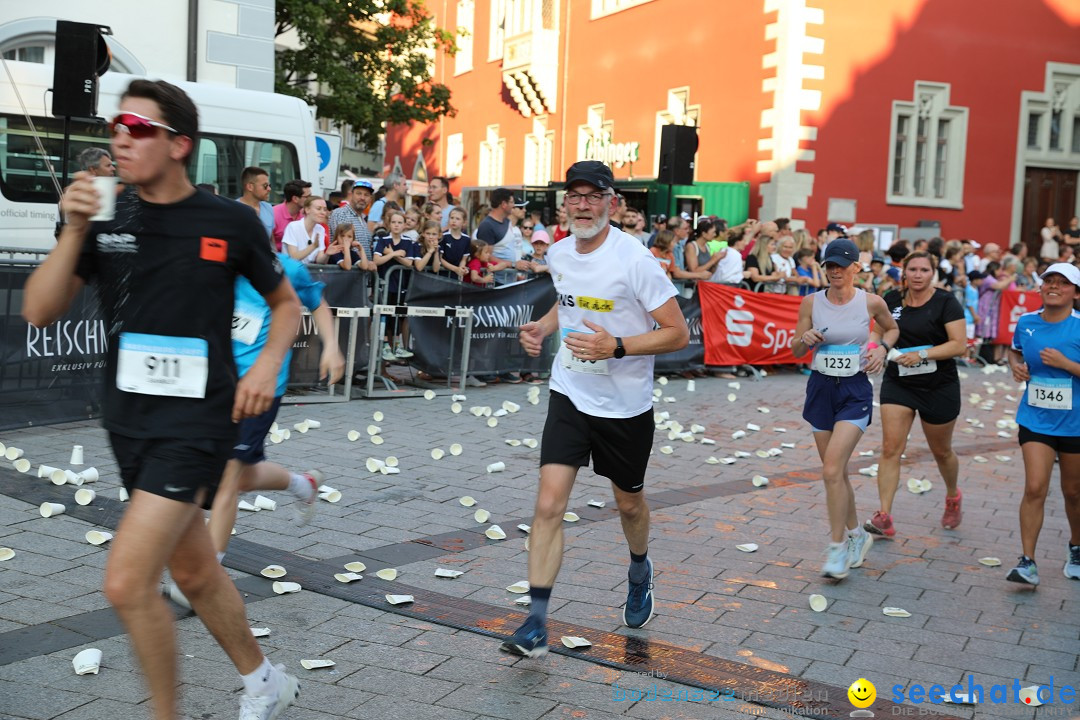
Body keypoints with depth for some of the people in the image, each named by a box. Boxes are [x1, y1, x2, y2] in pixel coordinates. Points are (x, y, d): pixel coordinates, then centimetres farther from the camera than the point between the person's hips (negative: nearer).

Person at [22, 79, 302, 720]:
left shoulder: (231, 221, -6)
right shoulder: (107, 219, 2)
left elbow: (286, 303, 9)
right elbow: (39, 313, -5)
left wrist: (268, 364, -9)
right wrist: (74, 231, -16)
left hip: (198, 419, -5)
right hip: (130, 419, 5)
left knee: (128, 583, -13)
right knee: (194, 573, 18)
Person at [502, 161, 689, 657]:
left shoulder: (634, 259, -18)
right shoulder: (558, 254, 0)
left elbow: (678, 333, -16)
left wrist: (616, 347, -27)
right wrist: (542, 327, 2)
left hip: (626, 406, -3)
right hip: (570, 395, 3)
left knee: (629, 504, 18)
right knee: (549, 504, -9)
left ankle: (640, 572, 50)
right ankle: (537, 623, -3)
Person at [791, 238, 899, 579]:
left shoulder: (871, 302, -5)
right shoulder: (811, 302, -1)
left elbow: (893, 328, 16)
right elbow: (796, 351, 5)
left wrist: (882, 347, -4)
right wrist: (806, 340, -17)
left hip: (855, 392, -3)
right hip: (820, 388, 3)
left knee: (832, 470, -15)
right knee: (836, 472, 12)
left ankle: (837, 548, -4)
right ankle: (857, 535, 32)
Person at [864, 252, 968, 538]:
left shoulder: (946, 302, -9)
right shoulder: (892, 299, 2)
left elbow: (959, 345, -15)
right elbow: (878, 330, 17)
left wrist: (922, 355, -25)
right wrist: (873, 345, -6)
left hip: (939, 387, -3)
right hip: (898, 383, 3)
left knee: (941, 451, 15)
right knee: (891, 448, -10)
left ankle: (953, 497, 45)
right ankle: (884, 517, -11)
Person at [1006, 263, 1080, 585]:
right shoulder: (1026, 322, -1)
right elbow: (1014, 350, 20)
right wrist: (1015, 365, -1)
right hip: (1035, 421, 2)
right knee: (1035, 488, -10)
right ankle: (1027, 562, -3)